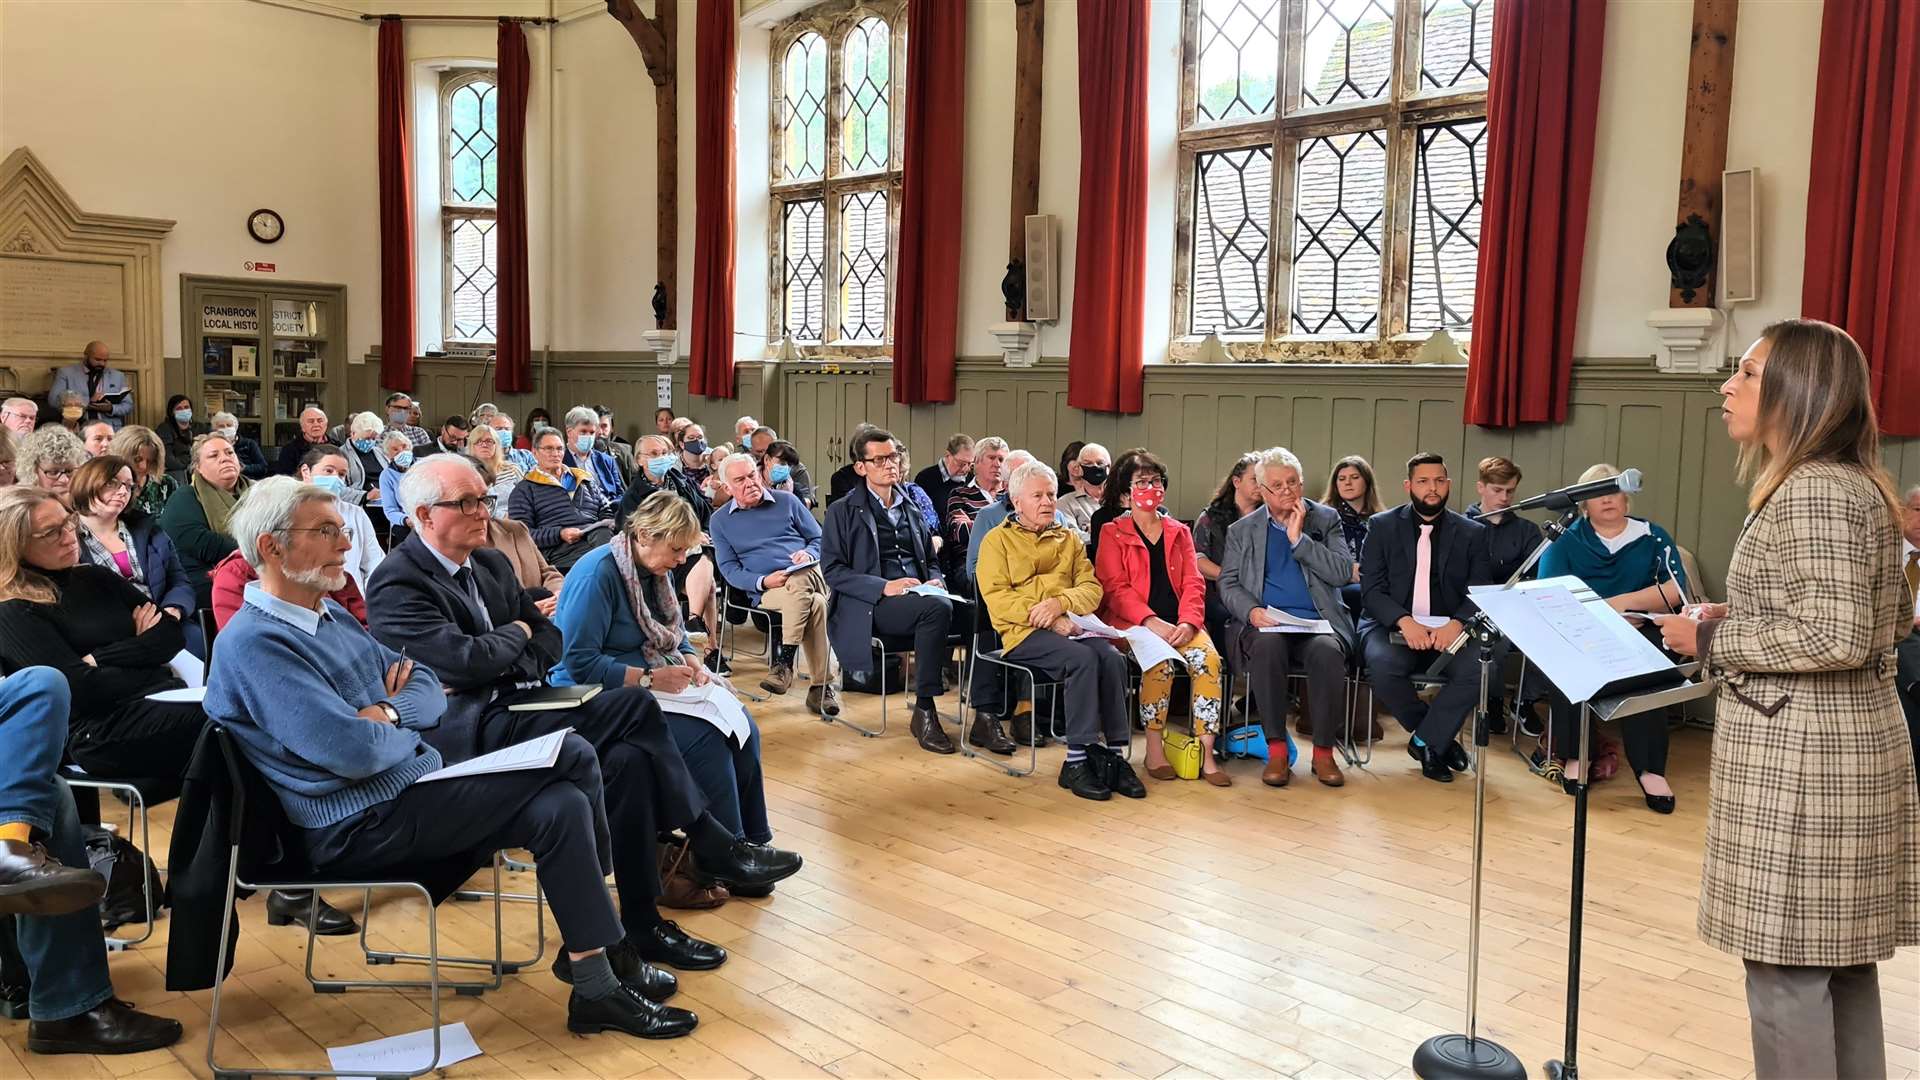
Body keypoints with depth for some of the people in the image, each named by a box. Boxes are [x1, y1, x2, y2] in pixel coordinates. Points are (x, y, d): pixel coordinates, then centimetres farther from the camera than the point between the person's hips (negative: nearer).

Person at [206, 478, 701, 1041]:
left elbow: (430, 690, 13)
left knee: (562, 806, -10)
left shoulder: (329, 614, 15)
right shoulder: (254, 643, -16)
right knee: (570, 757, -15)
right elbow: (354, 751, -26)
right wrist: (409, 729, -4)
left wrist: (387, 712, -10)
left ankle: (597, 982, -5)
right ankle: (608, 953, -2)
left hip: (414, 788, 9)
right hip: (363, 827, -9)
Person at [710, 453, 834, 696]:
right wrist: (763, 582, -11)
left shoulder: (787, 501, 15)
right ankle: (823, 683, -34)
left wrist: (809, 554, -8)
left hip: (809, 575, 1)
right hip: (765, 592, -1)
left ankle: (784, 662, -34)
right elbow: (729, 568, 8)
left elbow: (819, 539, 18)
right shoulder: (720, 520, 13)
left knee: (798, 581, -39)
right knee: (814, 603, -36)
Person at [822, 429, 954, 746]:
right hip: (870, 606, -5)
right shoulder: (843, 512, 7)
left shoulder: (912, 511, 24)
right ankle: (924, 712, -25)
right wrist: (884, 586, -16)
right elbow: (833, 570, -3)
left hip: (918, 598, 5)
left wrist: (935, 580, 3)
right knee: (937, 608, -35)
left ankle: (985, 714, -26)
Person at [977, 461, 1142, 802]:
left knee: (1112, 657, -27)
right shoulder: (998, 540, 9)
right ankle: (1077, 760, -28)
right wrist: (1044, 618, -16)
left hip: (1069, 624, 4)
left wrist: (1060, 603, -12)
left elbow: (1092, 587, 10)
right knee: (1083, 658, -32)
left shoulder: (1068, 539, 22)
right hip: (1024, 633, -4)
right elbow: (996, 597, -4)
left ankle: (1115, 754, -22)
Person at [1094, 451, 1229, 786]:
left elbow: (1193, 582, 10)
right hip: (1132, 622, -3)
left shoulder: (1179, 532, 21)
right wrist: (1151, 621, -19)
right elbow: (1115, 587, -3)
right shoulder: (1113, 533, 9)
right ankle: (1154, 751, -21)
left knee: (1209, 658, -27)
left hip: (1177, 623, 3)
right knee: (1160, 662, -34)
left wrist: (1188, 622, -10)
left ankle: (1205, 754, -24)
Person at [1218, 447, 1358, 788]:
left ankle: (1324, 752, -20)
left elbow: (1343, 572, 1)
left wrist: (1299, 539, -5)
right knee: (1267, 646, -35)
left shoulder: (1326, 519, 14)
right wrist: (1252, 610, -13)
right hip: (1266, 624, 0)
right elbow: (1228, 584, 8)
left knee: (1327, 651, -34)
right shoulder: (1241, 530, 16)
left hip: (1319, 623, 0)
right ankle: (1276, 750, -27)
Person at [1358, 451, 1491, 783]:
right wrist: (1405, 621, -22)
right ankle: (1439, 738, -7)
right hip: (1391, 625, -1)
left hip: (1448, 630, 1)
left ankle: (1425, 742, -10)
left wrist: (1456, 623, -21)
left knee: (1480, 667, -30)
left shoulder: (1472, 533, 9)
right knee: (1383, 665, -34)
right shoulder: (1382, 526, 5)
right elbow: (1371, 590, -3)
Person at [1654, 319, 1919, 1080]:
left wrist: (1713, 638, -13)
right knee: (1840, 960, 17)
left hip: (1802, 758, -10)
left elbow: (1838, 638, -25)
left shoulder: (1812, 491, -17)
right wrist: (1745, 619, 13)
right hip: (1842, 750, 10)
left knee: (1786, 968, -2)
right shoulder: (1855, 484, 14)